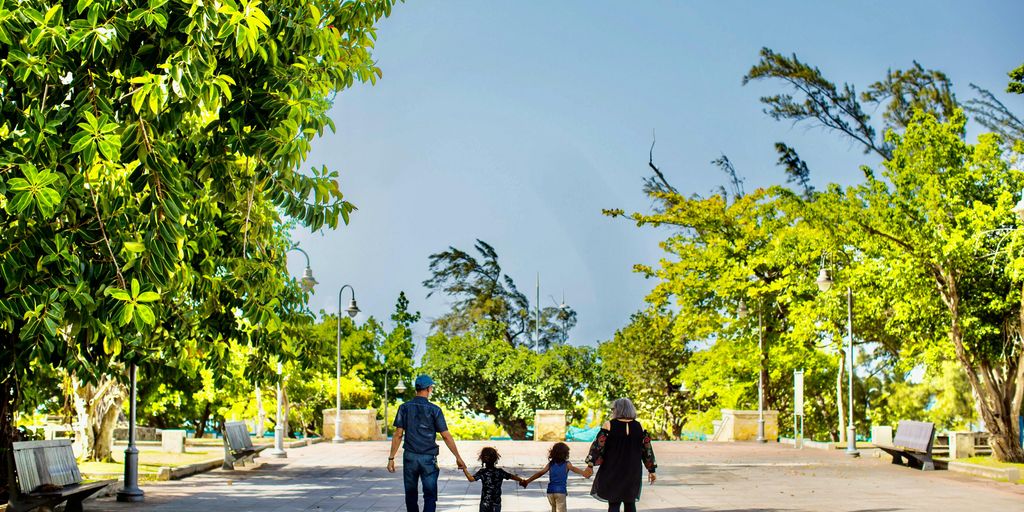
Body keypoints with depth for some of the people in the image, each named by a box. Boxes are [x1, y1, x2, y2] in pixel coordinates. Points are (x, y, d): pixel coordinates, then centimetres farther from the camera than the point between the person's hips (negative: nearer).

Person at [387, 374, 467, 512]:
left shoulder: (404, 408, 1)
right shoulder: (434, 410, -5)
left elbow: (398, 435, -2)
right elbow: (446, 436, -5)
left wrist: (391, 458, 3)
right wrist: (458, 457, 2)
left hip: (410, 457, 2)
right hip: (429, 459, -2)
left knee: (411, 495, 14)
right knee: (430, 496, 1)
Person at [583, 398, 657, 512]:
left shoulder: (609, 425, -7)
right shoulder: (639, 427, 2)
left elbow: (598, 446, -8)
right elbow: (647, 449, 6)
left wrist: (590, 465, -2)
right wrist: (651, 470, 13)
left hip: (613, 472, -3)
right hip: (633, 473, 3)